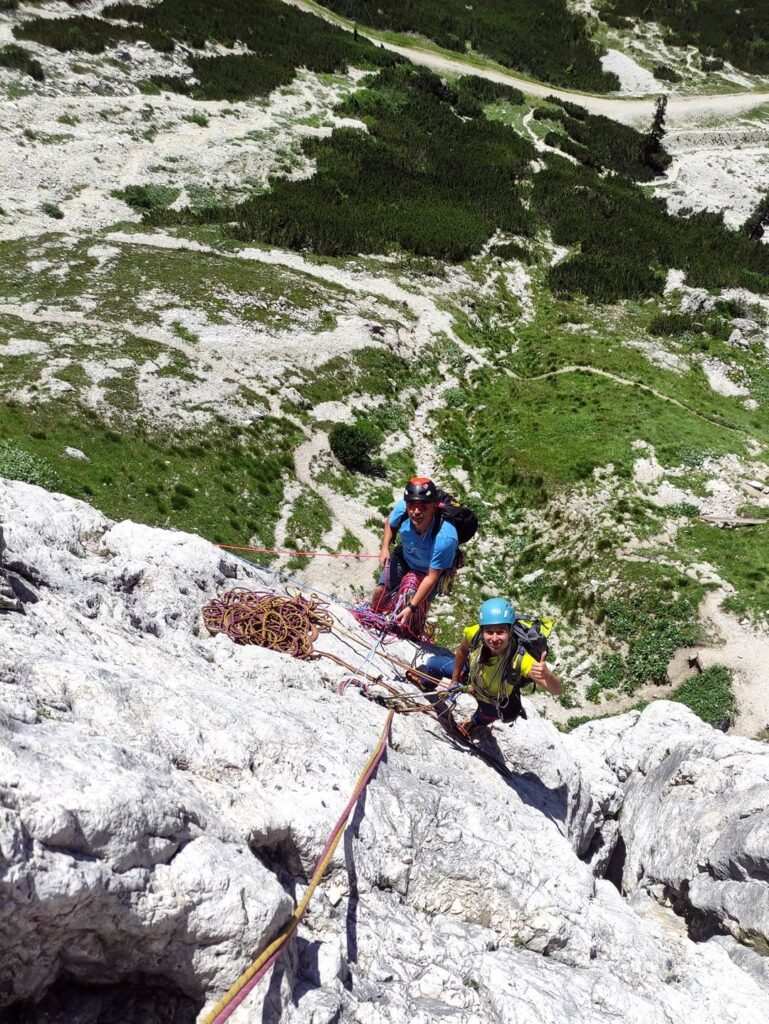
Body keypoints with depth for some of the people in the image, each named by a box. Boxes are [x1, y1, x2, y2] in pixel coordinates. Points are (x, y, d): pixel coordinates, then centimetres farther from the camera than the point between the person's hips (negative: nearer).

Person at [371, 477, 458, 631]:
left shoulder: (445, 538, -45)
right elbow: (390, 523, -5)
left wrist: (411, 607, -32)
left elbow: (432, 577, -33)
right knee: (381, 592, 12)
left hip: (430, 569, -4)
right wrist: (385, 547, -17)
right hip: (403, 557, 4)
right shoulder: (402, 508, -34)